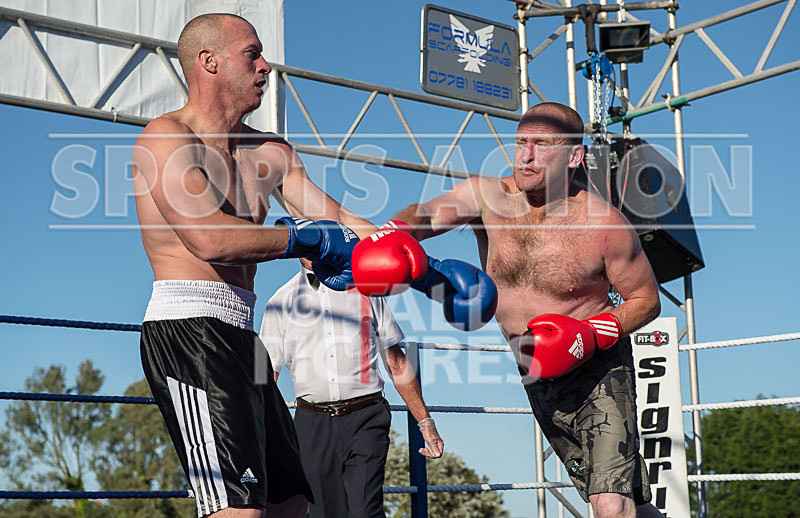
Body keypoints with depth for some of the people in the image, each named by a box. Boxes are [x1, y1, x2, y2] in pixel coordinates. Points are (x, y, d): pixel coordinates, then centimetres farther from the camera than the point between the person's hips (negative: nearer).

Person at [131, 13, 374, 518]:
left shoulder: (270, 151, 19)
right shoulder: (168, 136, -5)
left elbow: (341, 224, 14)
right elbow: (210, 239, -21)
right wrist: (302, 238, -8)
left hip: (239, 336, 9)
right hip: (189, 326, -9)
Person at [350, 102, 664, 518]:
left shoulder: (604, 225, -17)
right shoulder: (486, 196, -11)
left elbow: (646, 300, -6)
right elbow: (431, 212, -32)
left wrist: (590, 336, -22)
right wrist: (393, 234, -55)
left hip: (598, 371, -4)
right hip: (536, 378, 4)